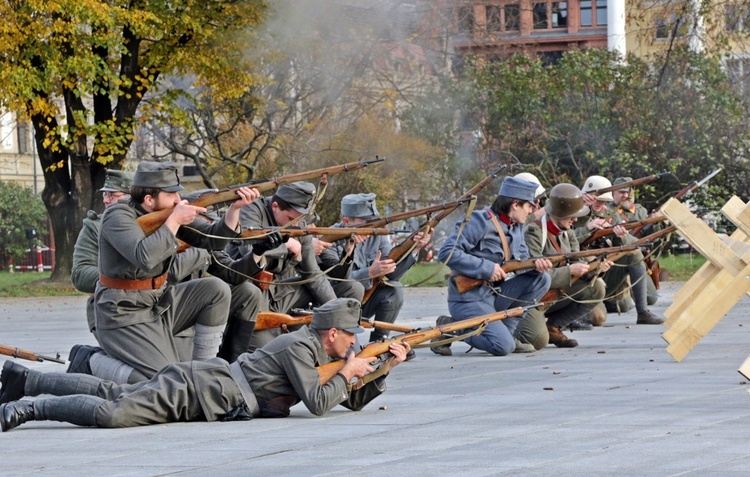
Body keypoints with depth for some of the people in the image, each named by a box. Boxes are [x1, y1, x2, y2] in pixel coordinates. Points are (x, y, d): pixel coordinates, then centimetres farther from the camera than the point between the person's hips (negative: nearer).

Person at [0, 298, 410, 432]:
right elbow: (318, 403, -24)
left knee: (110, 394, 13)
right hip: (197, 389, -9)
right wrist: (347, 372, -9)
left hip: (200, 380, 9)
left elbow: (355, 401, 19)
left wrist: (386, 366, 8)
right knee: (113, 414, -26)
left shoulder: (328, 353, 14)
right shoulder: (300, 347, -14)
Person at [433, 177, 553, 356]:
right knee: (503, 346, -22)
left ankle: (505, 330, 0)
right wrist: (486, 268, -23)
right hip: (469, 299, -8)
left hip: (496, 293, 8)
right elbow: (447, 253, -22)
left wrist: (536, 265, -12)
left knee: (542, 279, -3)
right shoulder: (480, 221, -15)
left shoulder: (516, 227, 12)